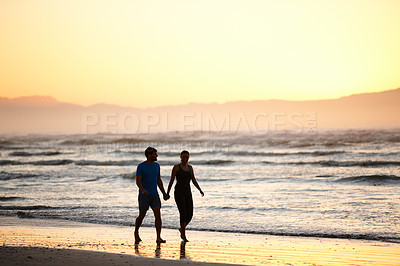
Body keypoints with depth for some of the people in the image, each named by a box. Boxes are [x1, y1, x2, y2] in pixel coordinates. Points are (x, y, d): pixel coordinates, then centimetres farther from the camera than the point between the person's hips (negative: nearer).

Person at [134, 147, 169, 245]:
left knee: (158, 215, -11)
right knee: (141, 216, 7)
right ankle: (136, 232, 34)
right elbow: (138, 182, -15)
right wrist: (143, 190, -34)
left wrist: (164, 193, 15)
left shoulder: (156, 165, 8)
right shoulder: (141, 166, -10)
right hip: (144, 195, -4)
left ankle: (158, 238, -12)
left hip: (154, 195, 4)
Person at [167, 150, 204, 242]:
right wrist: (167, 193, -3)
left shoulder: (190, 168, 13)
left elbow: (194, 181, 13)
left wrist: (200, 190, 2)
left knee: (190, 214, 0)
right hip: (179, 192, -5)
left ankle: (182, 228, 28)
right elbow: (171, 181, -2)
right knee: (183, 213, -15)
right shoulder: (176, 167, -3)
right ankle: (184, 236, -9)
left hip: (188, 193, 5)